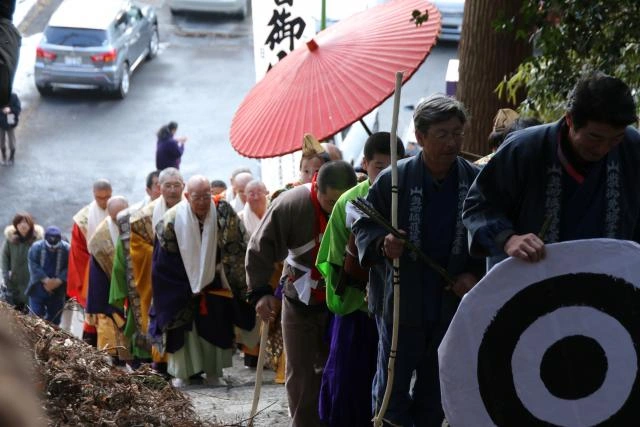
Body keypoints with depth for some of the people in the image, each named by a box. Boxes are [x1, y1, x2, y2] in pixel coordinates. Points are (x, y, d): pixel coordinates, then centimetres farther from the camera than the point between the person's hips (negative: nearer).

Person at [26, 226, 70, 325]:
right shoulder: (36, 248, -7)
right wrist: (46, 280, -22)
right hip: (38, 291, -1)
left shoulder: (67, 249, -7)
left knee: (54, 320, 9)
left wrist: (58, 281, -22)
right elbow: (34, 266, -12)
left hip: (57, 292, 1)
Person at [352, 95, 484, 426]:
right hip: (400, 303, -2)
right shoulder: (392, 180, -10)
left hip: (452, 303, 2)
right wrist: (382, 243, -22)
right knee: (392, 386, 6)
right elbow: (363, 226, -1)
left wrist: (476, 275, -10)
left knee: (436, 390, 15)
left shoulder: (476, 181, -5)